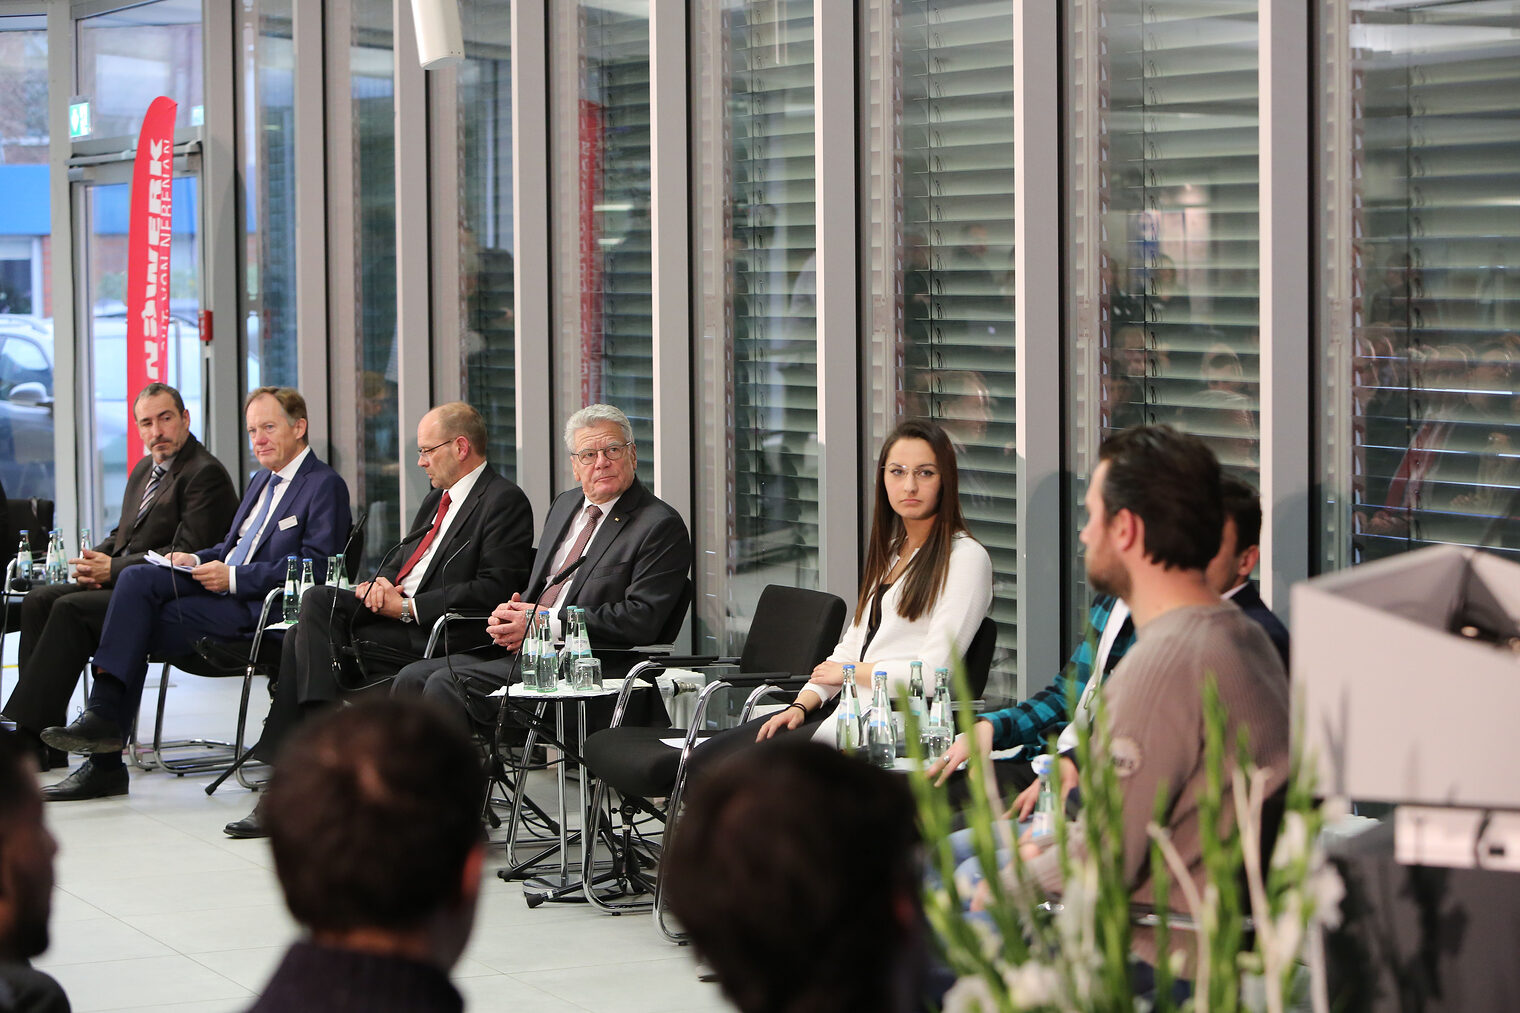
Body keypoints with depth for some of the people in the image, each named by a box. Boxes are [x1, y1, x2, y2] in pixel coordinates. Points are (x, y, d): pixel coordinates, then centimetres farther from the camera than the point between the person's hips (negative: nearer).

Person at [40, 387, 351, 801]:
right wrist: (196, 561, 4)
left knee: (136, 628, -17)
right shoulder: (262, 481, 24)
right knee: (136, 578, -17)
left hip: (258, 608, -8)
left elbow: (316, 567, -16)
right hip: (222, 587, 8)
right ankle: (103, 715, -23)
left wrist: (233, 577, -18)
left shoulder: (325, 486, -6)